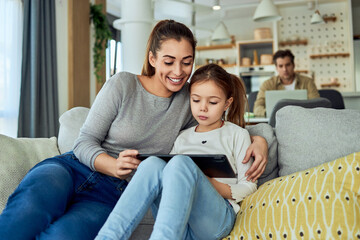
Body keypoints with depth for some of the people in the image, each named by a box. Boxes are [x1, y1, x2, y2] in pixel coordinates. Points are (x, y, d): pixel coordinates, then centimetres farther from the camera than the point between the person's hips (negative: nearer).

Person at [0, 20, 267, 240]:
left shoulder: (190, 100, 8)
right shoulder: (122, 84, -1)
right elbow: (85, 142, -1)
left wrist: (258, 139, -6)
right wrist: (112, 165, -21)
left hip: (112, 196, 1)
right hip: (73, 169, -1)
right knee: (32, 207, -38)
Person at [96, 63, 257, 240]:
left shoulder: (237, 134, 16)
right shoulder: (183, 137, 26)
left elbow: (248, 187, 10)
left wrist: (211, 185, -8)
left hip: (217, 217, -3)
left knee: (181, 163, -32)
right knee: (153, 163, -27)